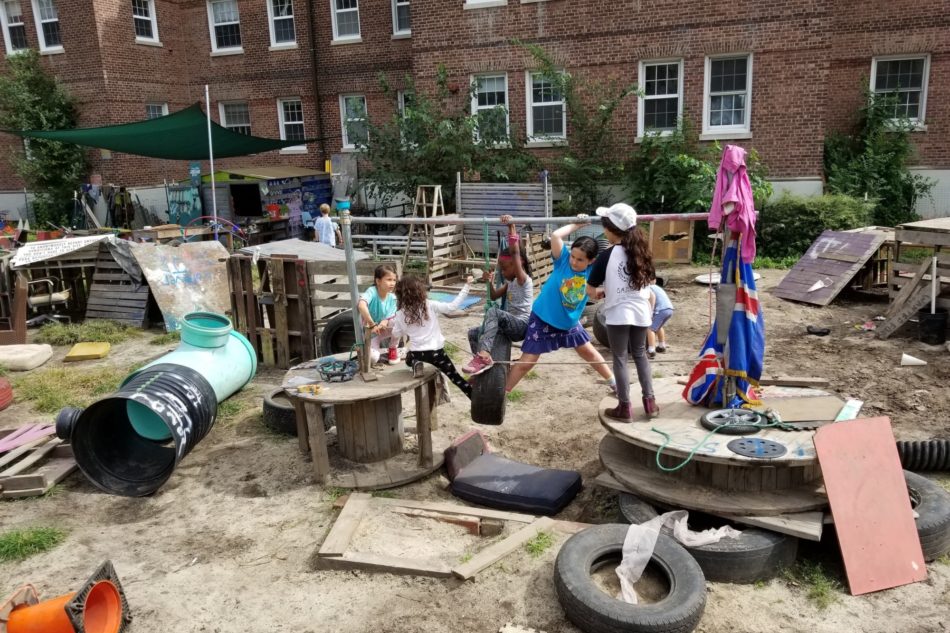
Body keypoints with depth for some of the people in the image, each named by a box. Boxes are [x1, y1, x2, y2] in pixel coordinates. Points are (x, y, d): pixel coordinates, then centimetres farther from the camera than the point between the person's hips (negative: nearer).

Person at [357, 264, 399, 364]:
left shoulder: (392, 298, -11)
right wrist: (372, 325, -42)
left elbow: (390, 318, -14)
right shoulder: (372, 291, -27)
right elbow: (361, 306, -47)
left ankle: (392, 350, 1)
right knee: (373, 358, -29)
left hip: (383, 331, 4)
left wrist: (384, 323, -36)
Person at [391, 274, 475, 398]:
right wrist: (467, 286, -11)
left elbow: (396, 335, 7)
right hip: (436, 352, -2)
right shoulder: (430, 305, -13)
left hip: (416, 353, 2)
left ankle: (415, 364, 5)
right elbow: (453, 306, -14)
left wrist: (395, 322, 27)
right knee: (456, 377, 10)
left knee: (409, 359, 39)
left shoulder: (400, 314, -4)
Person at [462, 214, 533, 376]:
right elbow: (494, 296, 18)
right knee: (473, 333, 4)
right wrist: (490, 282, -1)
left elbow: (515, 253, -27)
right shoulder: (510, 282, 14)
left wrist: (511, 227, -32)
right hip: (510, 325, 10)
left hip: (521, 326, -9)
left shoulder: (523, 279, -13)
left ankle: (484, 355, -43)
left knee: (493, 312, -35)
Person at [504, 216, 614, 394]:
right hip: (543, 319, -4)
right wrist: (576, 225, -25)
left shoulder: (593, 270, -11)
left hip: (569, 322, 4)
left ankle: (613, 382, 42)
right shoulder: (563, 259, -19)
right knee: (527, 362, -4)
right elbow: (555, 236, -34)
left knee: (589, 352, 22)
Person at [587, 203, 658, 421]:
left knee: (620, 359, 6)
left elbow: (591, 289, -8)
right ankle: (650, 402, 21)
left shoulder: (607, 255, -11)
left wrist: (602, 292, 12)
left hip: (618, 314, -5)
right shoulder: (641, 251, 4)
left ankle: (625, 407, 12)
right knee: (640, 354, 19)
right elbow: (647, 281, 14)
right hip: (641, 312, 5)